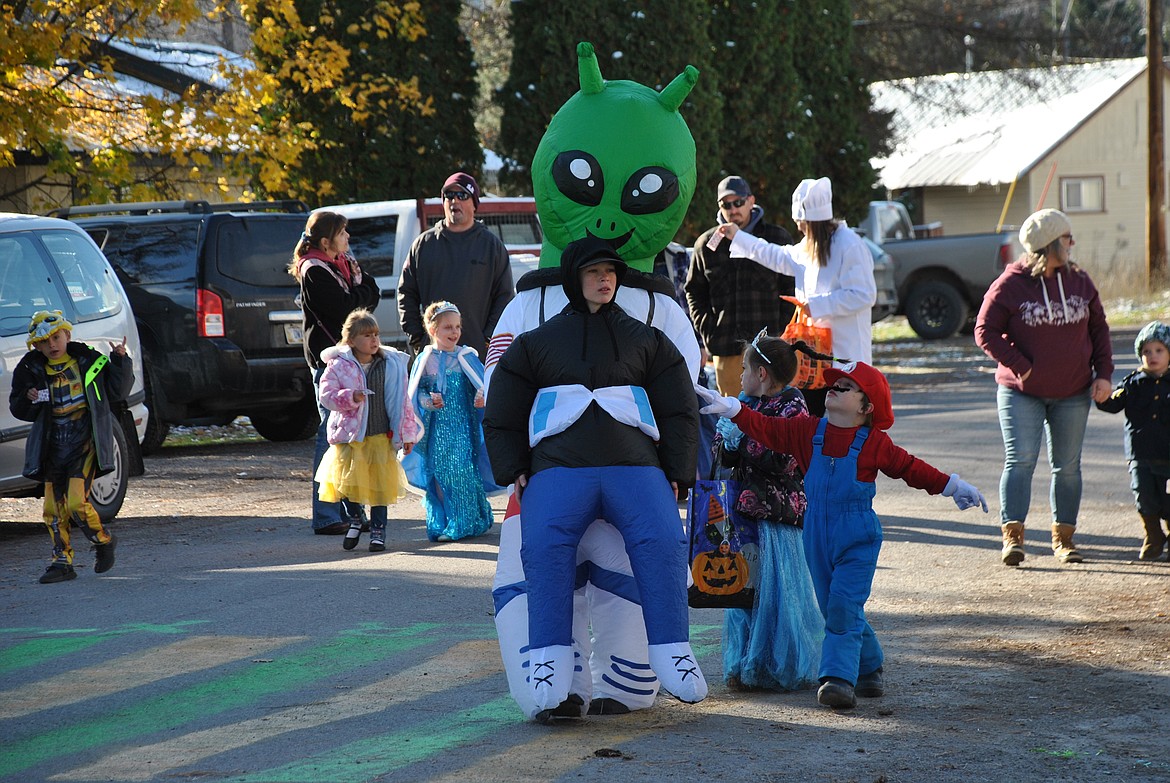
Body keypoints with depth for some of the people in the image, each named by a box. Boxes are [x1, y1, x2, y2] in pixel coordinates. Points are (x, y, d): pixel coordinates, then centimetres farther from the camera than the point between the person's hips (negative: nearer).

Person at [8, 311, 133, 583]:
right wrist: (29, 399, -13)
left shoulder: (88, 362, -1)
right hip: (54, 447, 4)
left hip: (85, 444, -4)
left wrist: (120, 361, -7)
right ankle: (62, 561, 15)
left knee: (77, 502, -15)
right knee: (54, 508, 4)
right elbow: (18, 410, 8)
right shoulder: (32, 371, 4)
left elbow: (117, 392, 5)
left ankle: (104, 541, 10)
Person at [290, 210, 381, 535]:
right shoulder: (314, 271, -11)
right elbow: (343, 307, -20)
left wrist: (360, 280, -6)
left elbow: (372, 297, 12)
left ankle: (351, 509, 21)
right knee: (332, 435, -9)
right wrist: (361, 292, -2)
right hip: (329, 360, -9)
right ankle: (326, 517, -8)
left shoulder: (341, 264, 17)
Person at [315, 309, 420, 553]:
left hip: (381, 436, 1)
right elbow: (327, 395, -7)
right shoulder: (339, 366, -2)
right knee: (348, 480, -5)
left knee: (380, 484, 2)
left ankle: (378, 530, 14)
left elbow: (403, 401, 8)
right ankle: (354, 521, 21)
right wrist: (350, 397, -23)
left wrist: (407, 433, 7)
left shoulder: (391, 365, 4)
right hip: (349, 436, -1)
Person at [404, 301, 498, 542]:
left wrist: (481, 397, -24)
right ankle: (440, 523, 14)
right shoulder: (424, 360, 3)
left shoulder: (466, 357, 2)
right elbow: (415, 393, 5)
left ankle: (463, 524, 3)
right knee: (437, 472, 3)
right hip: (435, 429, 1)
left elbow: (482, 385, -3)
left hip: (462, 428, -1)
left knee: (463, 470, -6)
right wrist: (428, 402, -15)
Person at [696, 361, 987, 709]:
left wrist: (953, 486, 10)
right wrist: (729, 408, -8)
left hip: (858, 539, -4)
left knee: (844, 606, -15)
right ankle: (870, 669, 25)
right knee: (835, 609, 9)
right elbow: (766, 429, 2)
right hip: (817, 536, 4)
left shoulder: (874, 443, -4)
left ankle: (839, 677, -18)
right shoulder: (807, 431, 3)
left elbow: (909, 467, 7)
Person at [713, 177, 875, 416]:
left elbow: (864, 295, -20)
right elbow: (780, 257, 31)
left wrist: (818, 305, -18)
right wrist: (738, 237, 35)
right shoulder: (809, 246, 13)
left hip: (845, 353, -9)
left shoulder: (849, 245, -16)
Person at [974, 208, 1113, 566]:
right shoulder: (1009, 285, -8)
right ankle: (1012, 535, -13)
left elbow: (1098, 328, 13)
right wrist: (1020, 366, -15)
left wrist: (1103, 374, 3)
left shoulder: (1079, 282, 6)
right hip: (1021, 392, -4)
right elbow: (985, 332, -8)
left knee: (1067, 466, 6)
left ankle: (1063, 537, 14)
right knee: (1020, 460, -12)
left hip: (1072, 394, 4)